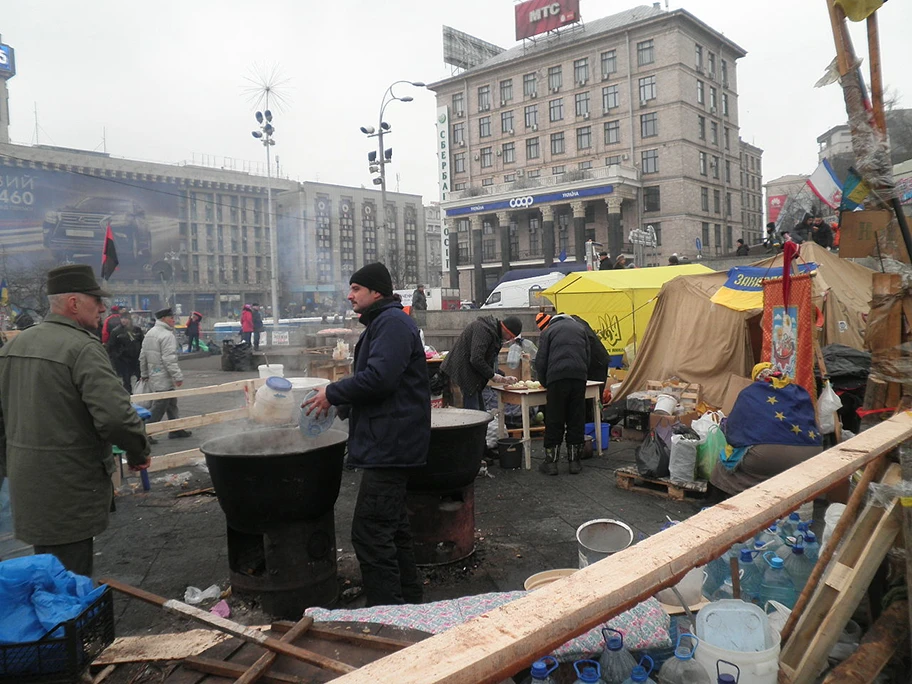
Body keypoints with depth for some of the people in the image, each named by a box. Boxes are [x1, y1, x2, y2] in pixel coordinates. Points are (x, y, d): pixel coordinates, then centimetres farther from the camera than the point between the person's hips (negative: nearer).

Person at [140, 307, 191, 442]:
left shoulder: (149, 333, 13)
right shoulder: (167, 335, -17)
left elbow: (143, 357, 17)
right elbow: (169, 360, -24)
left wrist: (144, 374, 24)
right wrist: (178, 376, -20)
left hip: (153, 377, 10)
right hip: (164, 379, -10)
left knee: (171, 404, 19)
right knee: (158, 408, -4)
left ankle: (176, 430, 26)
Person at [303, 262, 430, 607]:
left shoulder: (392, 323, -14)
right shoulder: (381, 323, 21)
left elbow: (378, 378, -25)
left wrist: (333, 394, -14)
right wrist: (341, 403, 14)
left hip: (389, 445, -11)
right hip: (389, 445, 11)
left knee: (370, 530, -9)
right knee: (393, 524, 19)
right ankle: (407, 598, 31)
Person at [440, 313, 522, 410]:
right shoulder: (483, 330, -23)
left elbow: (489, 359, 18)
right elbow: (476, 359, -29)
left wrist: (503, 378, 10)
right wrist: (492, 375, -17)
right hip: (465, 370, -10)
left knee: (480, 409, 10)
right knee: (473, 410, -11)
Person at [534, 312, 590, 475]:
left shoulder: (548, 331, 9)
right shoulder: (579, 327, 21)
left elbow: (541, 361, 5)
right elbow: (587, 356, 21)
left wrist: (544, 382, 18)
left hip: (557, 378, -3)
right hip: (579, 377, 3)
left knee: (554, 421, 3)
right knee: (577, 420, 9)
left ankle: (551, 462, 7)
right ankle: (575, 461, 13)